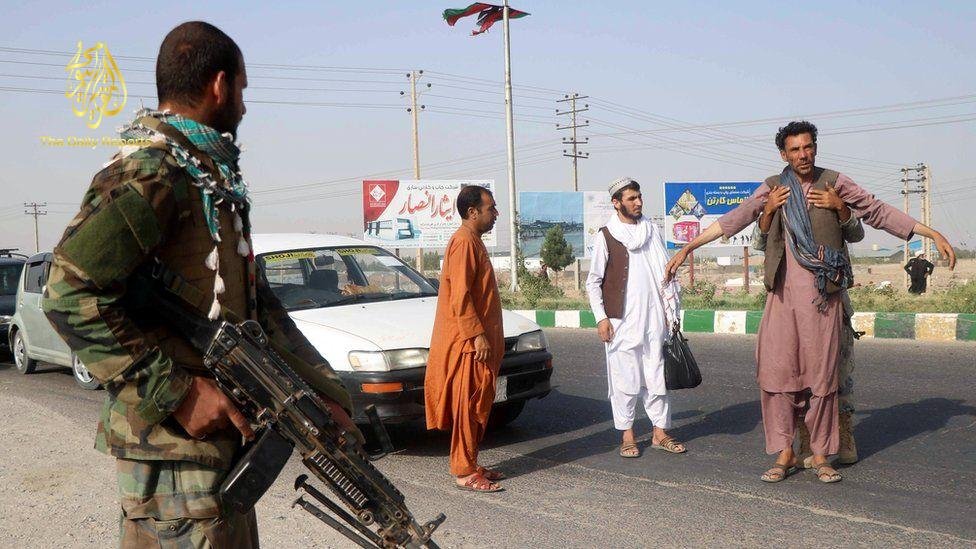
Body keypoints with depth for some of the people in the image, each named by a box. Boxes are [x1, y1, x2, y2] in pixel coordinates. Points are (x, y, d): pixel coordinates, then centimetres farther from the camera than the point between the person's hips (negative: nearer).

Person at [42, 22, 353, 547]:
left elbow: (256, 301, 18)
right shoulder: (147, 173, -14)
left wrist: (323, 391, 9)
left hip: (219, 433, 10)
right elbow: (71, 295, -22)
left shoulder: (214, 177, 17)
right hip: (174, 443, -9)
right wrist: (178, 393, -22)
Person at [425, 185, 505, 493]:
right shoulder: (463, 242, -15)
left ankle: (471, 466, 20)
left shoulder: (473, 241, 17)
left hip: (478, 340, 10)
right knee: (468, 407, -6)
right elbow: (460, 296, -21)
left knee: (477, 406, 13)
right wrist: (477, 335, -22)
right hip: (468, 342, -10)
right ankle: (464, 473, -1)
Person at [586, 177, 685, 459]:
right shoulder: (606, 237, -1)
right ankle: (627, 435, 11)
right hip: (622, 321, -3)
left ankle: (660, 432, 15)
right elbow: (593, 282, 1)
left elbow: (665, 272, 14)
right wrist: (601, 317, -7)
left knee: (657, 377, 6)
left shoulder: (652, 230, 10)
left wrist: (671, 309, 8)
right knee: (625, 380, 0)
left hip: (654, 319, 3)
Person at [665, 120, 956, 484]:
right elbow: (733, 220, 5)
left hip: (823, 295, -1)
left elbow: (880, 213, 11)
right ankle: (784, 454, 6)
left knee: (821, 373, 1)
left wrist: (934, 235, 10)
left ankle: (820, 455, 12)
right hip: (783, 294, 1)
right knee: (776, 370, -4)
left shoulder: (833, 183, 6)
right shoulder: (773, 188, 8)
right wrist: (687, 249, -1)